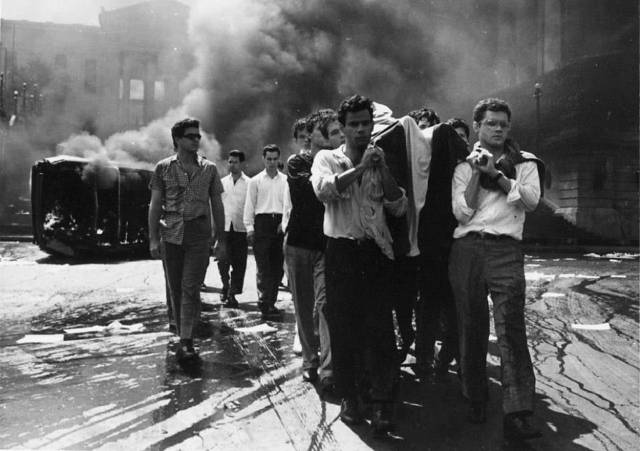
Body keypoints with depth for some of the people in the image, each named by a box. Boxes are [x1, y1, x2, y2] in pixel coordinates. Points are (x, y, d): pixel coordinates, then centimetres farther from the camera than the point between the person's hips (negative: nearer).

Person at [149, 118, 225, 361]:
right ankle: (182, 335, 20)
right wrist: (153, 238, 1)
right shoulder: (163, 167, 6)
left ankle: (187, 341, -7)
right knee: (175, 288, 6)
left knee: (190, 287, -7)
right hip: (171, 233, 1)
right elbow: (155, 204, 7)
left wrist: (220, 237, 8)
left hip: (199, 233, -1)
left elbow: (217, 204, 11)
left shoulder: (209, 168, 8)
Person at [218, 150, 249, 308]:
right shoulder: (222, 182, 11)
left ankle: (232, 294, 10)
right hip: (224, 227, 2)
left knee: (239, 263, 1)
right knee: (223, 261, -2)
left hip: (240, 228, -2)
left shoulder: (249, 183, 3)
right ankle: (226, 287, 20)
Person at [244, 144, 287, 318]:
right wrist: (249, 227, -2)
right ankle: (264, 302, -10)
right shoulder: (255, 181, 8)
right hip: (262, 221, -2)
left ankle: (271, 302, 14)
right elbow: (249, 205, 6)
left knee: (278, 266, 5)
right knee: (263, 266, -8)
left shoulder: (286, 180, 10)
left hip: (280, 223, 2)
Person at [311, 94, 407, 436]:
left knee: (380, 327, -4)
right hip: (341, 251, -1)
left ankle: (381, 401, 3)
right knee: (342, 326, 4)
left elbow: (399, 208, 1)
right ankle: (348, 396, 18)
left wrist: (383, 170, -9)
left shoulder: (380, 161, 12)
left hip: (375, 252, 1)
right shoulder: (327, 158, 5)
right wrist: (361, 167, -21)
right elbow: (322, 189, -18)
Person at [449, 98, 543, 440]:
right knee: (471, 327, 5)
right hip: (467, 248, 2)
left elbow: (531, 200, -2)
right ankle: (475, 400, 19)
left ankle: (517, 413, -15)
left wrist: (497, 174, -7)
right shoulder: (464, 167, 16)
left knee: (511, 325, -13)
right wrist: (477, 173, -4)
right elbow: (461, 212, 3)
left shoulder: (525, 162, 15)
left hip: (506, 249, -1)